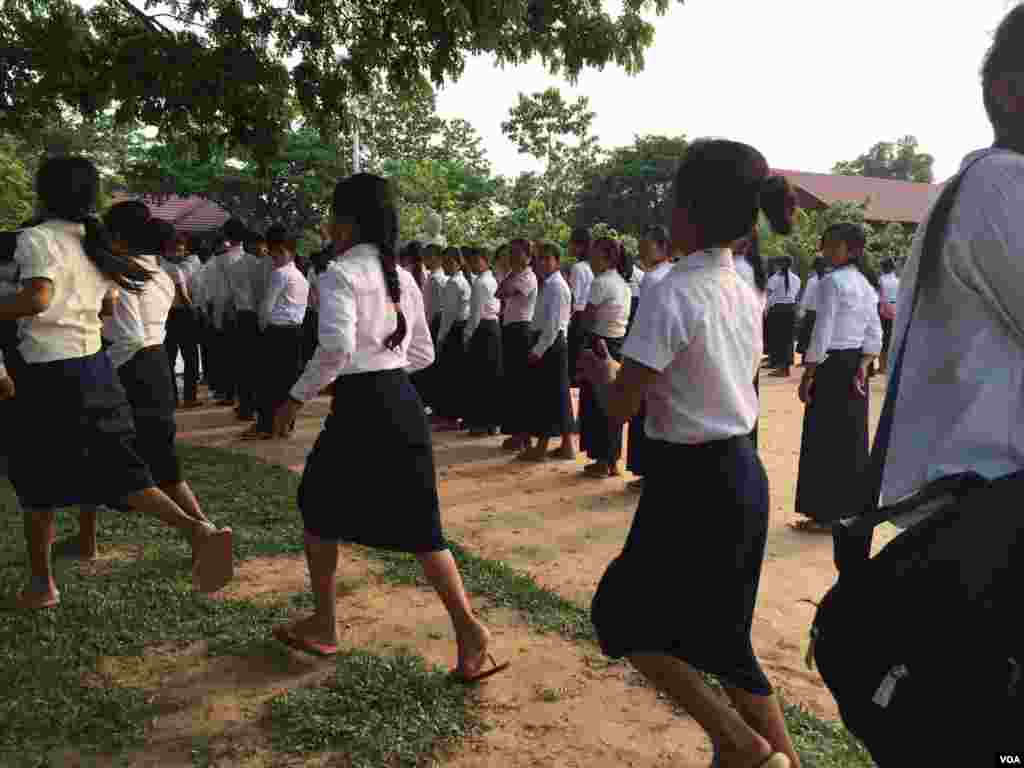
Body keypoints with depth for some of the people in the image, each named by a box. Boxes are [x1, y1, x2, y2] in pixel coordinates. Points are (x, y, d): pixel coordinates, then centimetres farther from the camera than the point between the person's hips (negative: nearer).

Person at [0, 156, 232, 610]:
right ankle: (198, 530, -16)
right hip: (95, 367, 6)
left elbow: (38, 298, -27)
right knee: (115, 470, 5)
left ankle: (41, 583, 25)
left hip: (50, 373, -6)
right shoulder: (94, 244, 11)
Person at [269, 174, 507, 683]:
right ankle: (469, 631, 5)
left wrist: (297, 398, -13)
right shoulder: (402, 277, 13)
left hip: (360, 409, -6)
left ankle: (323, 626, 31)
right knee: (419, 526, 10)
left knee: (320, 511, 17)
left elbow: (336, 348, -25)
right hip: (405, 404, 7)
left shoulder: (340, 275, -10)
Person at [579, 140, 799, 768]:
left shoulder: (672, 293, -19)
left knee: (623, 615, 13)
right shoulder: (746, 294, 6)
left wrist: (600, 371, 3)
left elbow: (622, 406, -18)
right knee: (721, 634, 22)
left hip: (692, 481, -8)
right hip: (744, 474, 8)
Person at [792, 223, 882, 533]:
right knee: (852, 438, 13)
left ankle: (826, 515, 5)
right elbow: (875, 334, 9)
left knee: (824, 440, -1)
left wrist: (807, 376, -13)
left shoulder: (831, 281, -14)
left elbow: (822, 333, -18)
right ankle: (850, 509, 23)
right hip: (856, 364, 9)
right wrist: (863, 367, 3)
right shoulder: (865, 284, 13)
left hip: (832, 365, -9)